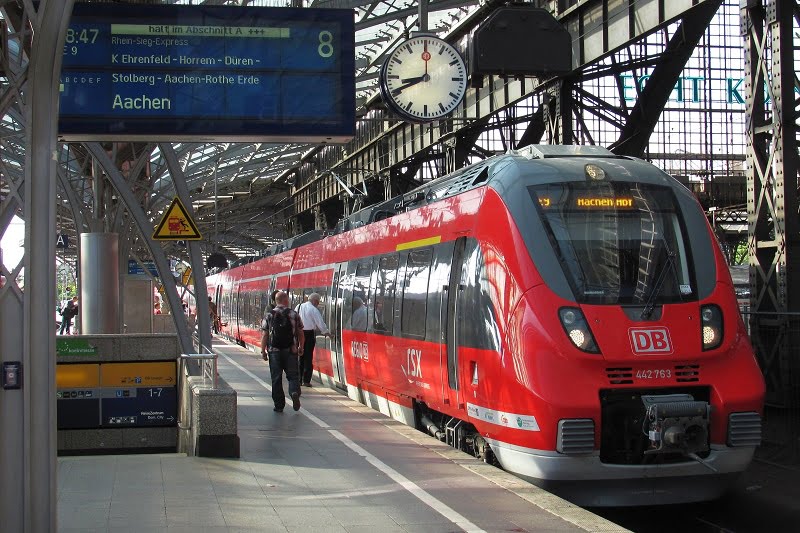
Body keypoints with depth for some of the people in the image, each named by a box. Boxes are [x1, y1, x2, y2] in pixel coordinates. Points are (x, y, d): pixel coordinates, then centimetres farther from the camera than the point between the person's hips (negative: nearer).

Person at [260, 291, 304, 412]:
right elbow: (300, 333, 5)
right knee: (293, 375, 9)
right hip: (291, 351, 0)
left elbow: (264, 335, -1)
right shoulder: (294, 314, 1)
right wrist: (300, 347, 18)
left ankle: (279, 405, 9)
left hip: (274, 351, 0)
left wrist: (263, 351, 7)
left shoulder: (269, 316, 0)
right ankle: (294, 392, -19)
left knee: (276, 379, 7)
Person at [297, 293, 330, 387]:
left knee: (300, 356, 11)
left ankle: (298, 379, 12)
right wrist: (326, 332, 6)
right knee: (308, 357, 0)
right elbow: (320, 322, -7)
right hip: (309, 334, -5)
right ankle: (306, 380, -1)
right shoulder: (313, 309, -9)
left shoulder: (299, 307, 8)